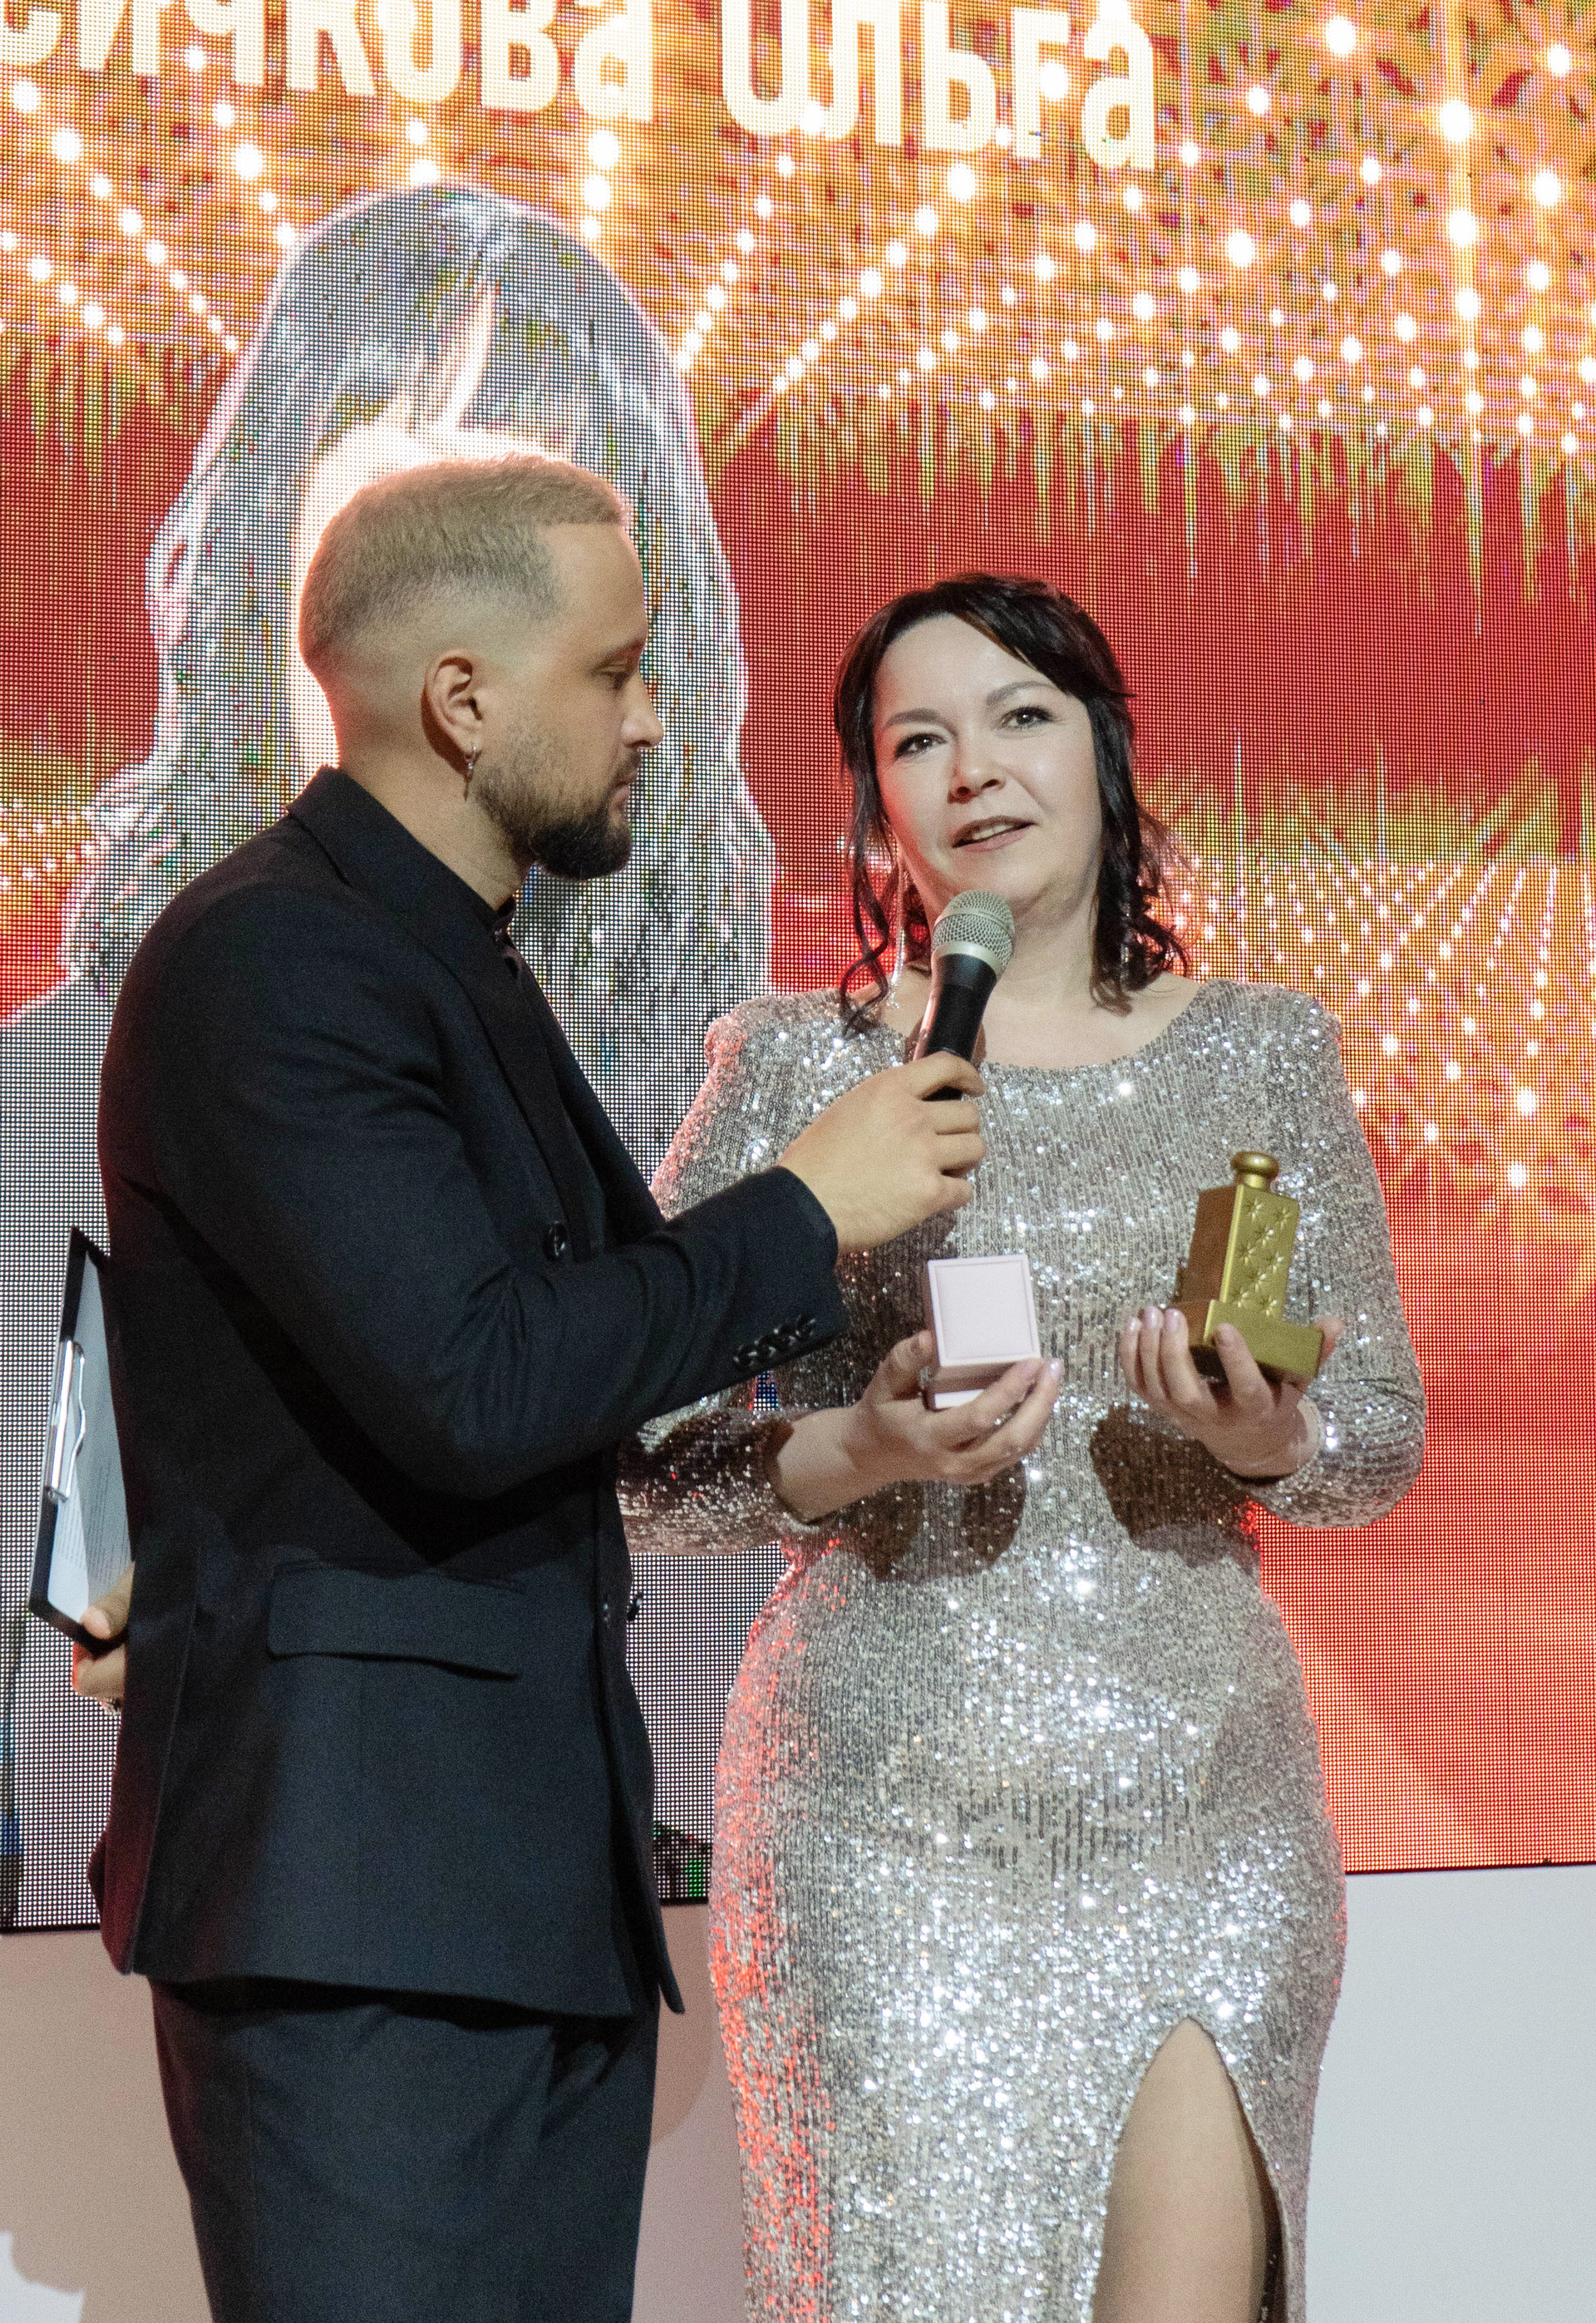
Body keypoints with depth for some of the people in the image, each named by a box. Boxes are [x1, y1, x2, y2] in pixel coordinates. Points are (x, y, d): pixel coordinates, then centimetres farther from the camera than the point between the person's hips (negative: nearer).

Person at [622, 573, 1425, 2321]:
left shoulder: (1262, 1053, 8)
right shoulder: (795, 1066, 3)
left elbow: (1387, 1437, 11)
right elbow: (638, 1470, 1)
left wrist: (1268, 1437, -11)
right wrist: (855, 1455, -17)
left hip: (1199, 1795, 2)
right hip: (885, 1802, -1)